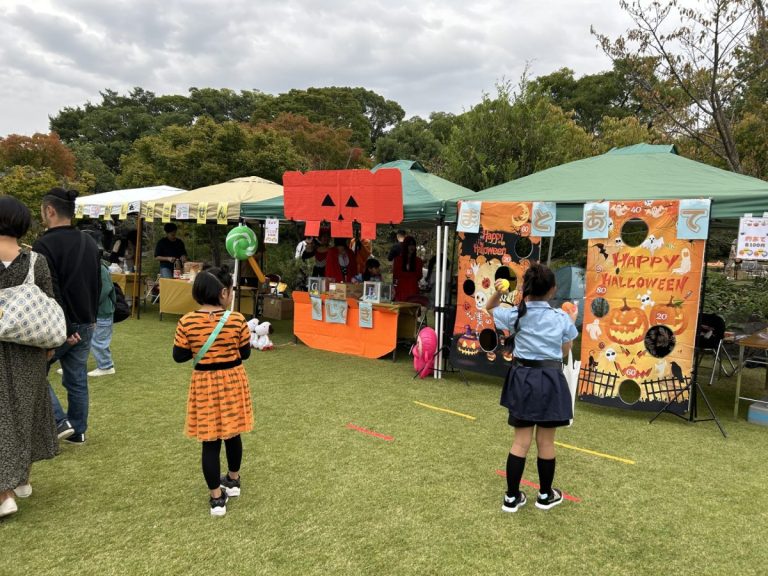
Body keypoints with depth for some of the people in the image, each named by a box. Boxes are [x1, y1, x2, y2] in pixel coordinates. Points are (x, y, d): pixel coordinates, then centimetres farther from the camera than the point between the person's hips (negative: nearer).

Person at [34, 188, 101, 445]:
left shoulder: (45, 244, -16)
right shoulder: (90, 242, 9)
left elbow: (49, 292, -21)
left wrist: (65, 329, -19)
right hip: (85, 325, 7)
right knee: (77, 379, 14)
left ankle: (60, 422, 4)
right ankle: (78, 431, 22)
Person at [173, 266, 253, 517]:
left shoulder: (187, 322, -11)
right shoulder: (237, 320, -14)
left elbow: (179, 356, -4)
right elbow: (245, 353, -4)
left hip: (204, 384, 0)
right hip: (232, 380, 0)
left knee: (210, 440, 8)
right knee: (232, 433, 20)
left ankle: (217, 497, 14)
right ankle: (233, 480, 39)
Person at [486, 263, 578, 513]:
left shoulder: (516, 314, -4)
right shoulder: (561, 318, -7)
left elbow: (489, 308, 15)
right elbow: (565, 352, 5)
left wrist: (497, 293, -2)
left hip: (522, 378, 2)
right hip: (550, 380, -2)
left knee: (521, 441, 9)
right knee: (546, 442, 11)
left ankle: (512, 497, 15)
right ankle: (545, 495, 28)